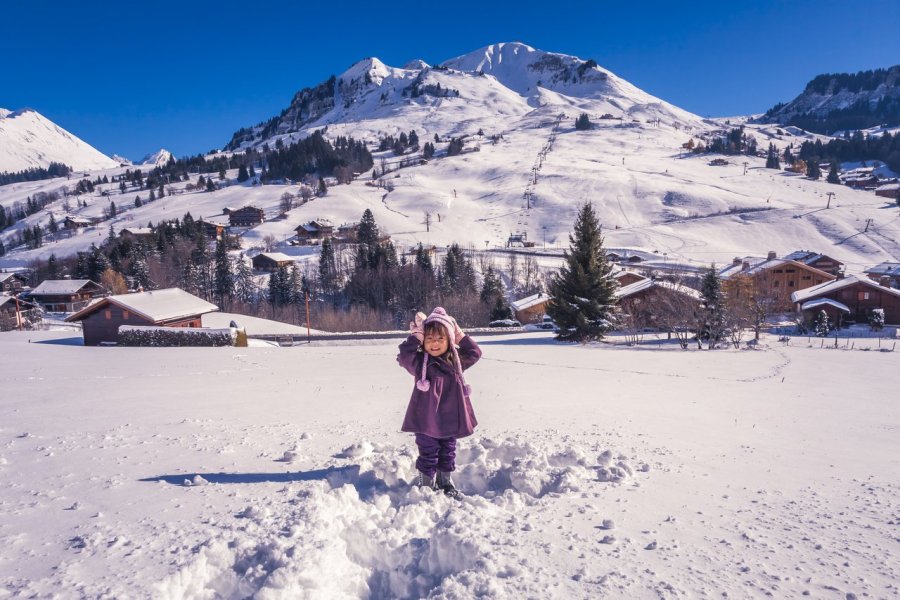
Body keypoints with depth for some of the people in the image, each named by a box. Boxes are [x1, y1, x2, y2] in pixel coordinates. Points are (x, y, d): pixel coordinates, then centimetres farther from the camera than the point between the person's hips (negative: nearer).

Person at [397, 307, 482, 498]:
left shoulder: (456, 360, 5)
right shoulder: (420, 362, -9)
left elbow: (475, 353, 12)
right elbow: (405, 354, -24)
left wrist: (460, 335, 3)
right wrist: (416, 334, -21)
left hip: (449, 420, 5)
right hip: (426, 421, -5)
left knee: (448, 453, 19)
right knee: (428, 455, 5)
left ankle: (446, 482, 37)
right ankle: (426, 484, 21)